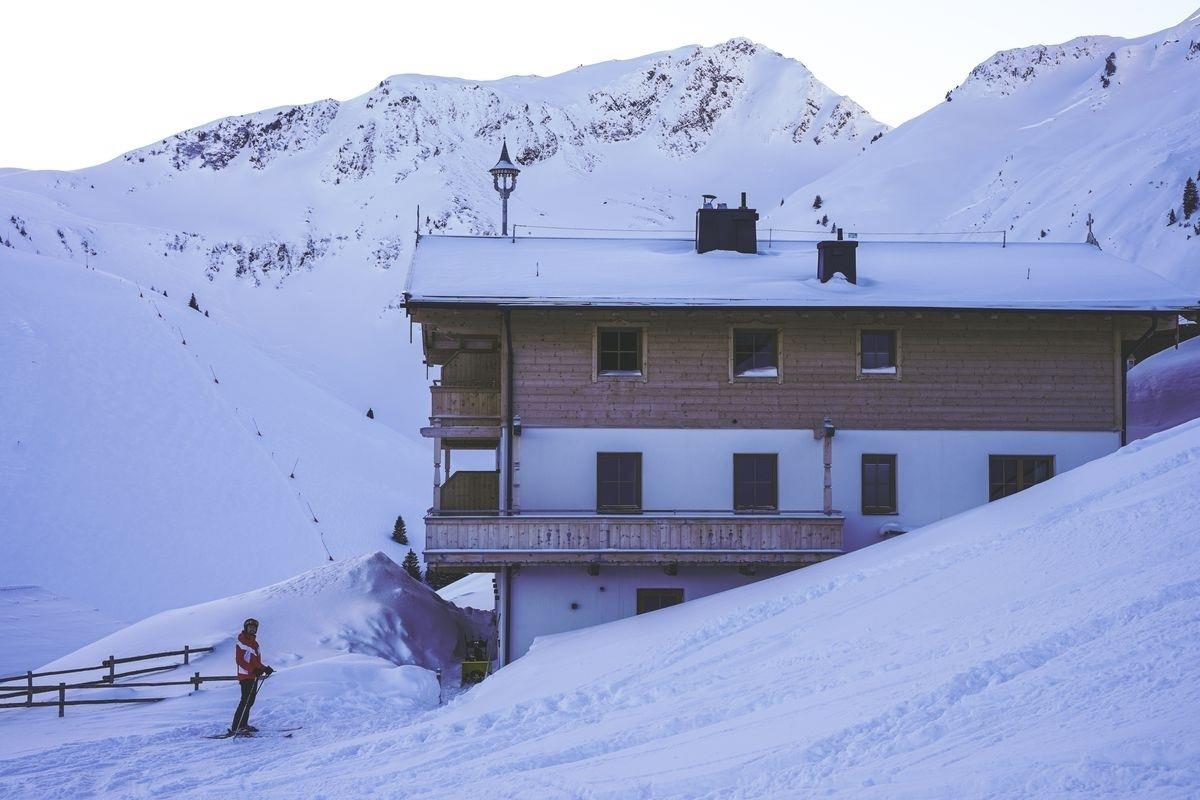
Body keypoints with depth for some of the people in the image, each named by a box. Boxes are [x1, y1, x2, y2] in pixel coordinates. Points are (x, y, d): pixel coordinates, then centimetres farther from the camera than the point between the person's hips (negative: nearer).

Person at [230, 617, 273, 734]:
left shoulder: (254, 643, 19)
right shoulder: (240, 642, -7)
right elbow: (239, 660, -15)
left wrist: (265, 668, 11)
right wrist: (253, 670, -24)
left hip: (253, 676, 9)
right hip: (245, 675, -9)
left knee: (250, 701, 10)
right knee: (246, 700, -14)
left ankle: (243, 725, 16)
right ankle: (236, 727, -16)